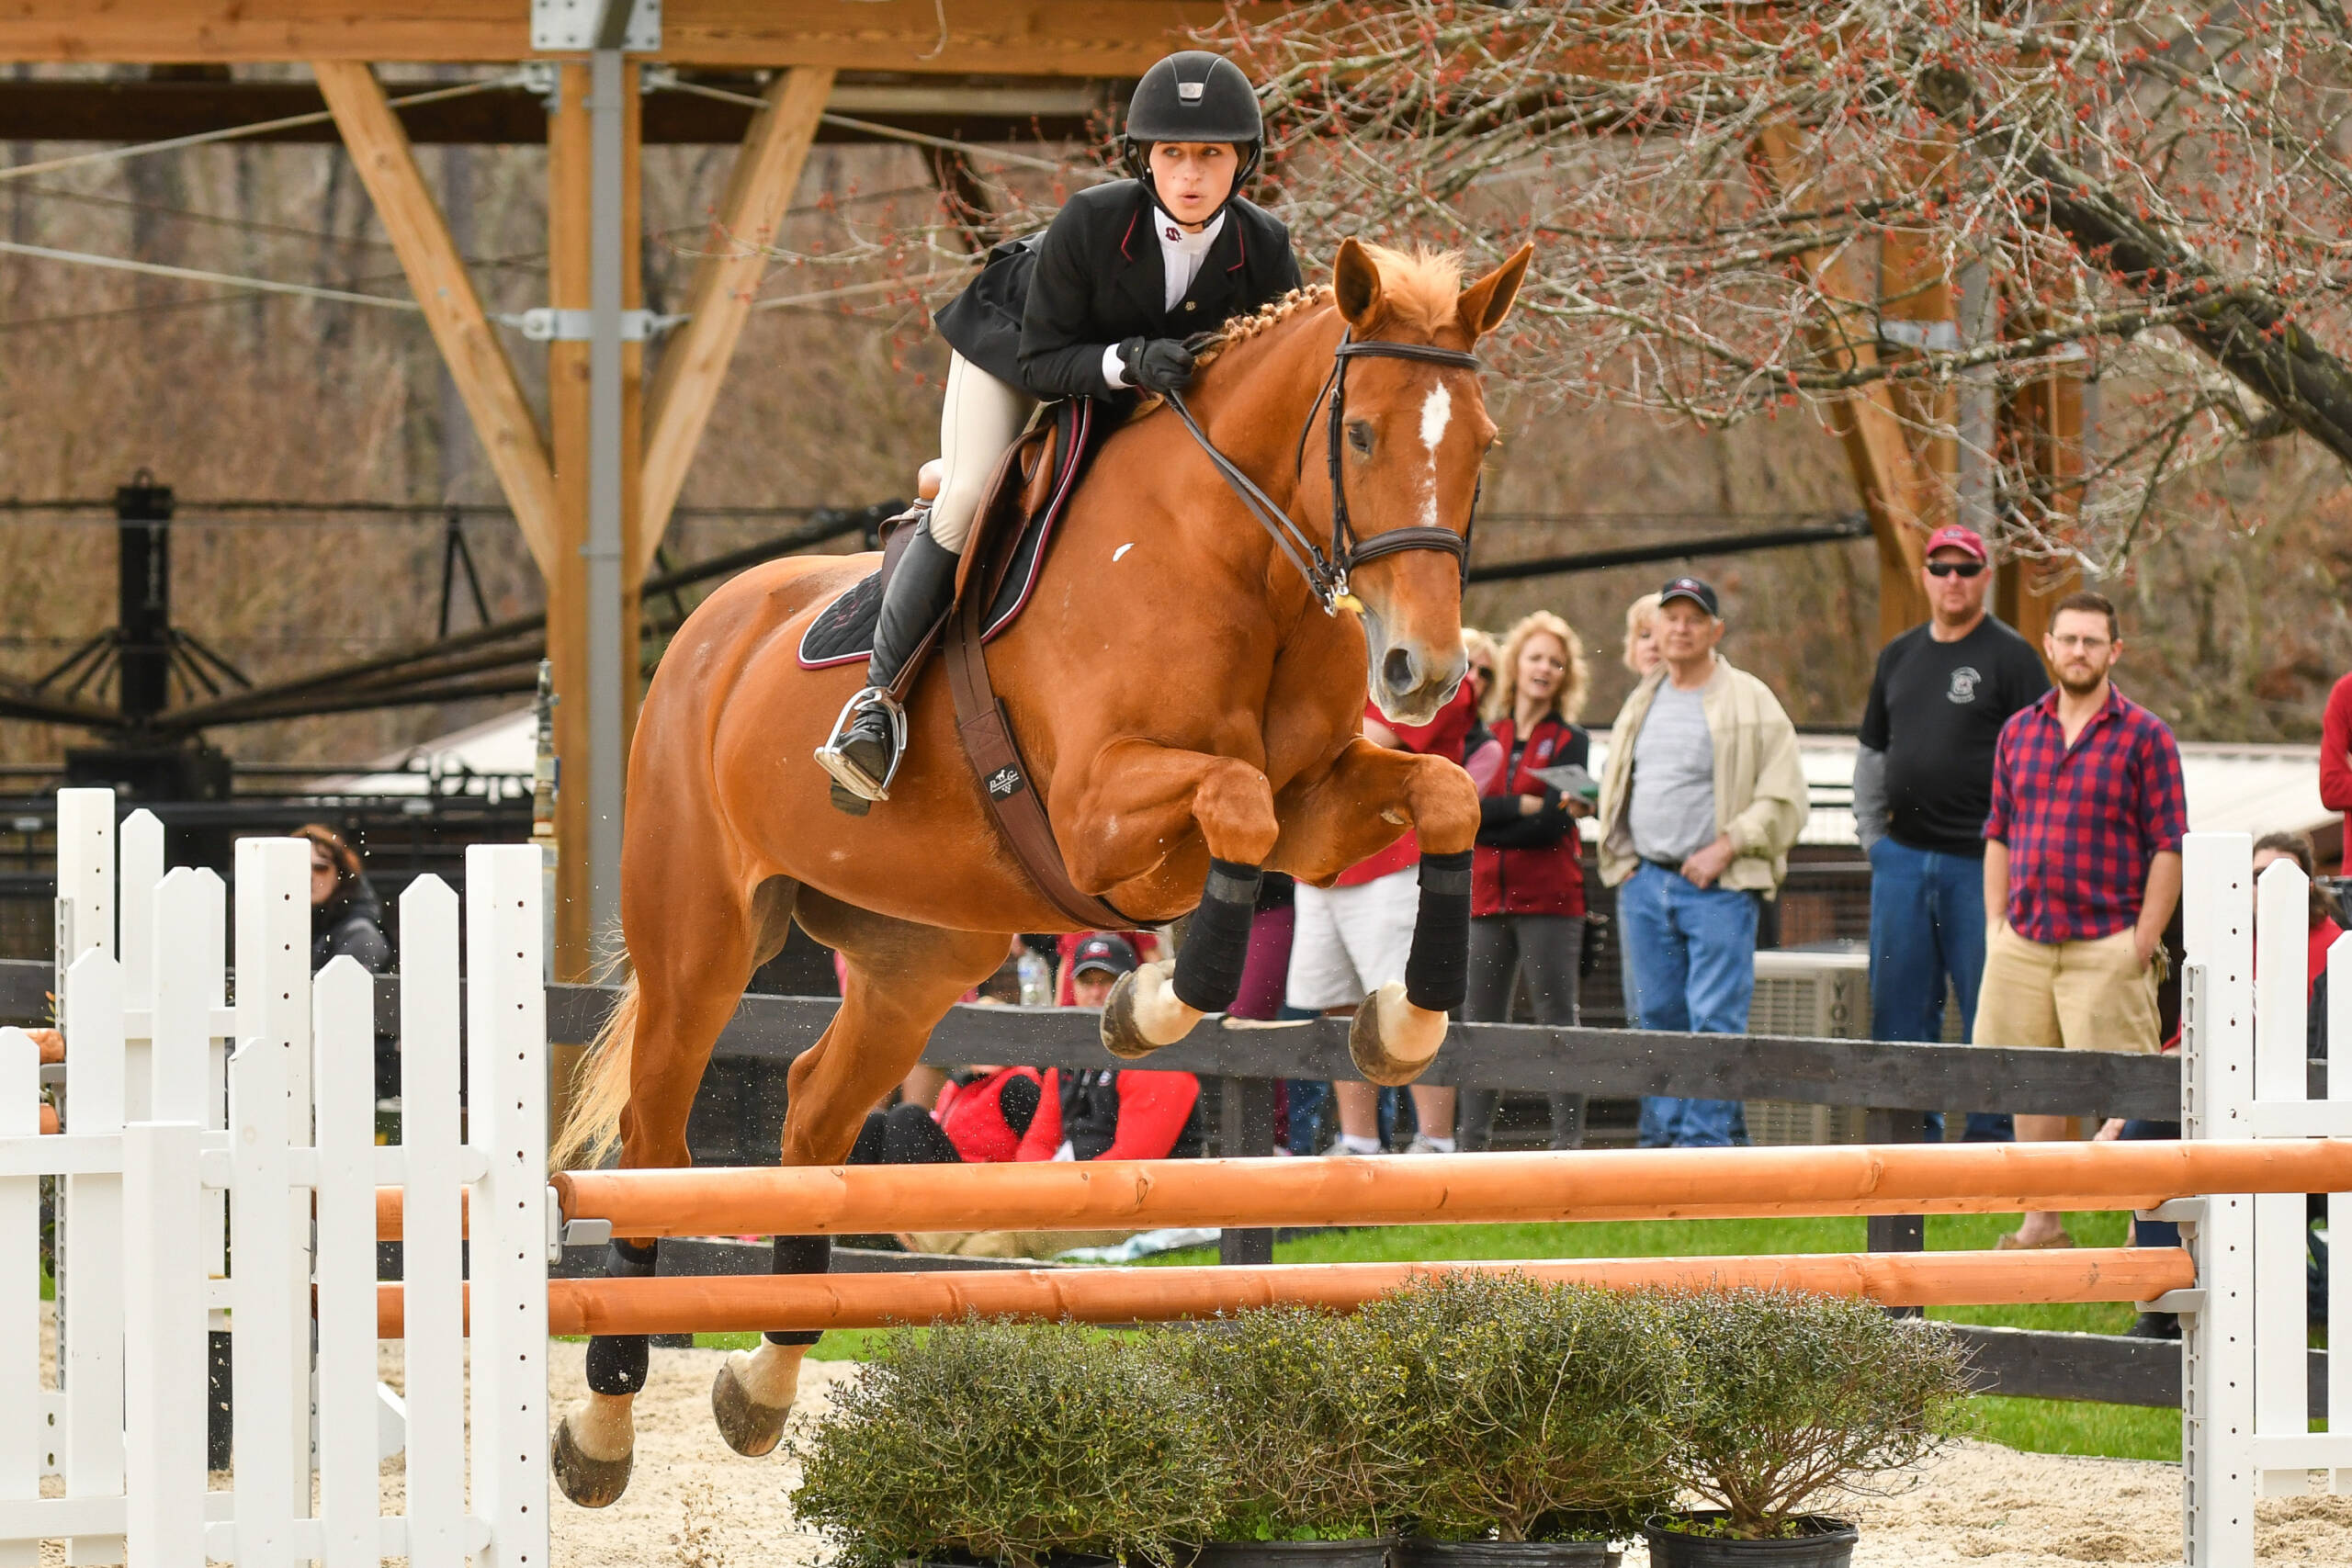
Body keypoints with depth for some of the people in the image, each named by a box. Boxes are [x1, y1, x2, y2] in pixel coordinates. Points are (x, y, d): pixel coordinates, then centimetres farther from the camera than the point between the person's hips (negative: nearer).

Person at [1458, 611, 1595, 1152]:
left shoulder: (1571, 742, 5)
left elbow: (1551, 825, -8)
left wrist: (1490, 818, -6)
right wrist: (1528, 807, -11)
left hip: (1549, 898, -4)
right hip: (1488, 897, 4)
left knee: (1557, 1017, -6)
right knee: (1479, 1021, 4)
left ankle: (1568, 1137, -6)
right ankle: (1473, 1138, 7)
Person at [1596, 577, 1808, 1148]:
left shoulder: (1751, 701, -2)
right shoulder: (1642, 703, 16)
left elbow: (1784, 799, -5)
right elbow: (1614, 785, 27)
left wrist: (1725, 848, -13)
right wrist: (1621, 857, 12)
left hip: (1719, 886, -5)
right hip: (1645, 882, 5)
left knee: (1715, 1020, -10)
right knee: (1657, 1017, 6)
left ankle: (1706, 1138, -11)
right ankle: (1662, 1138, 12)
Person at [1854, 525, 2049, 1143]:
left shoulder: (2011, 657, -2)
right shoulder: (1900, 656, 16)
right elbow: (1873, 751, 24)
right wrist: (1871, 833, 14)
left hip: (1980, 863, -6)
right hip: (1903, 859, 6)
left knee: (1989, 1010, -4)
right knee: (1898, 1007, 7)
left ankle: (1990, 1133, 1)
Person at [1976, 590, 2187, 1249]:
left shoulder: (2144, 736, -2)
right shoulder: (2019, 731, 12)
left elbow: (2168, 846, -4)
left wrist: (2144, 938, -9)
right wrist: (1997, 925, 8)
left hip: (2107, 947, -5)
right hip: (2024, 942, 5)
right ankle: (2042, 1223, 17)